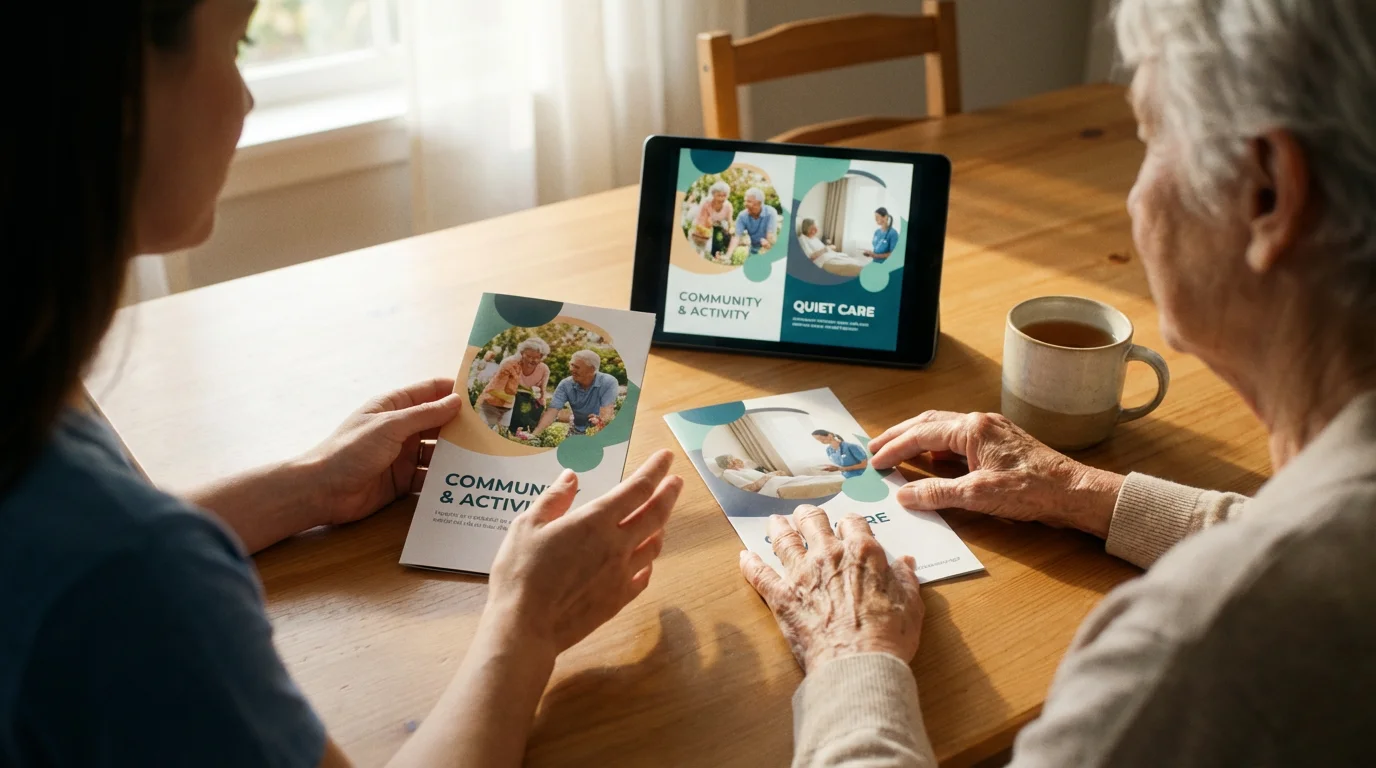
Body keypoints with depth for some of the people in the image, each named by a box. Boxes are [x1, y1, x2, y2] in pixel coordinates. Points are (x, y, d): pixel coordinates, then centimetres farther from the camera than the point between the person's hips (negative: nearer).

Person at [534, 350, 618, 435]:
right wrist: (535, 434, -31)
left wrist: (600, 421, -49)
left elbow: (606, 413, -26)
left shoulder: (609, 382, -16)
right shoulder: (565, 385, -8)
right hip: (577, 432, 4)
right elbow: (552, 411, -16)